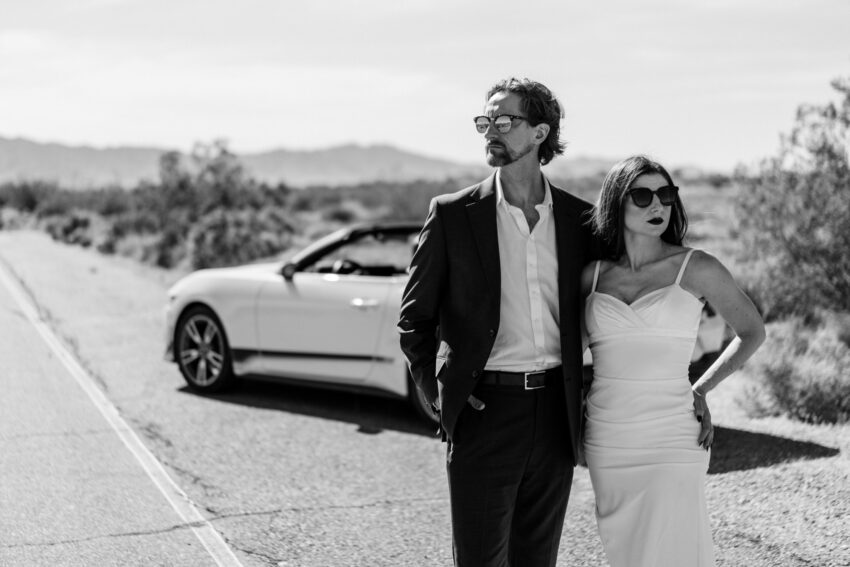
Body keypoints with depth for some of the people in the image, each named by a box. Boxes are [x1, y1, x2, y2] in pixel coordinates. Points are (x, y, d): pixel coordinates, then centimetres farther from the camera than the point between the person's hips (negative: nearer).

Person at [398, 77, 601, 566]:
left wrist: (587, 392, 8)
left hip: (555, 416, 3)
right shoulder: (453, 215, -1)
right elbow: (414, 319, 4)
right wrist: (441, 395, -3)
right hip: (484, 412, -2)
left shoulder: (579, 218, 6)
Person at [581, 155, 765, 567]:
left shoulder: (697, 269, -2)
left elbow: (751, 333, 12)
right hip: (606, 442, 4)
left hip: (672, 441, -3)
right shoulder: (593, 274, 6)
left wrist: (701, 390, 7)